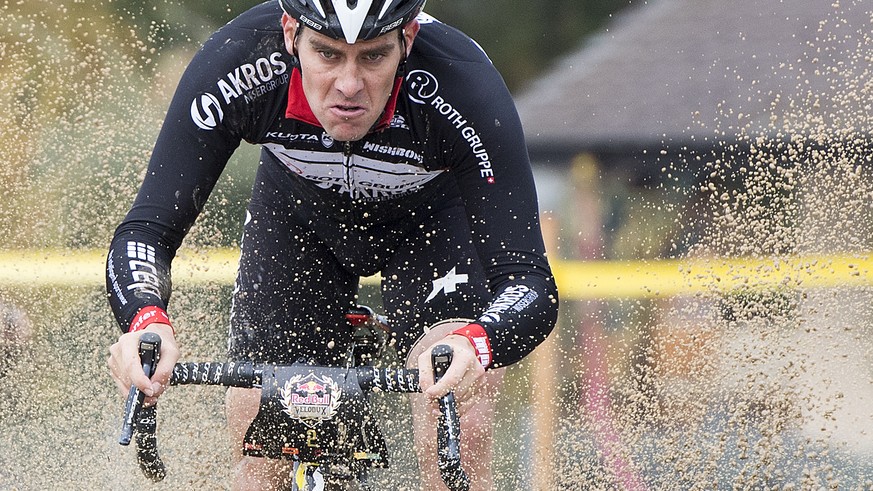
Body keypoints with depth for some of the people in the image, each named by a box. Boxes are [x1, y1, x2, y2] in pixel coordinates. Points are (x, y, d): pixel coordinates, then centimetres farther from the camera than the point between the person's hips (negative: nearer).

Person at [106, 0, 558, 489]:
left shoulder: (466, 90, -39)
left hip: (435, 214, -2)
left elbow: (530, 283, -40)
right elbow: (144, 232, -33)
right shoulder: (236, 65, -36)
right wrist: (147, 320, -54)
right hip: (297, 211, 2)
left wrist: (476, 344, -62)